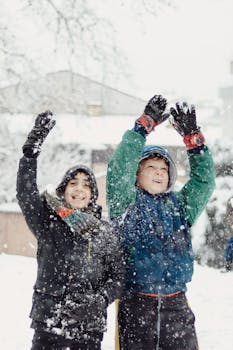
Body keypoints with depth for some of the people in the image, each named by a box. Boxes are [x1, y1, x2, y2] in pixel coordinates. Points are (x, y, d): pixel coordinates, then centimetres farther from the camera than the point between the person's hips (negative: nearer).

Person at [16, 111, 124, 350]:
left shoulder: (104, 233, 10)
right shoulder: (47, 221, 5)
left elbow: (116, 276, 11)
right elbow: (25, 192, -10)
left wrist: (101, 299, -10)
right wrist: (32, 149, -20)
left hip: (89, 330, 2)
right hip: (48, 325, -2)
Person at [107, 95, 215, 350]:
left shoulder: (179, 205, 15)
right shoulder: (127, 204, 4)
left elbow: (204, 180, 8)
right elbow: (119, 168, -11)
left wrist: (192, 137, -3)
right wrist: (144, 125, -15)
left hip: (176, 305, 3)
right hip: (136, 306, -3)